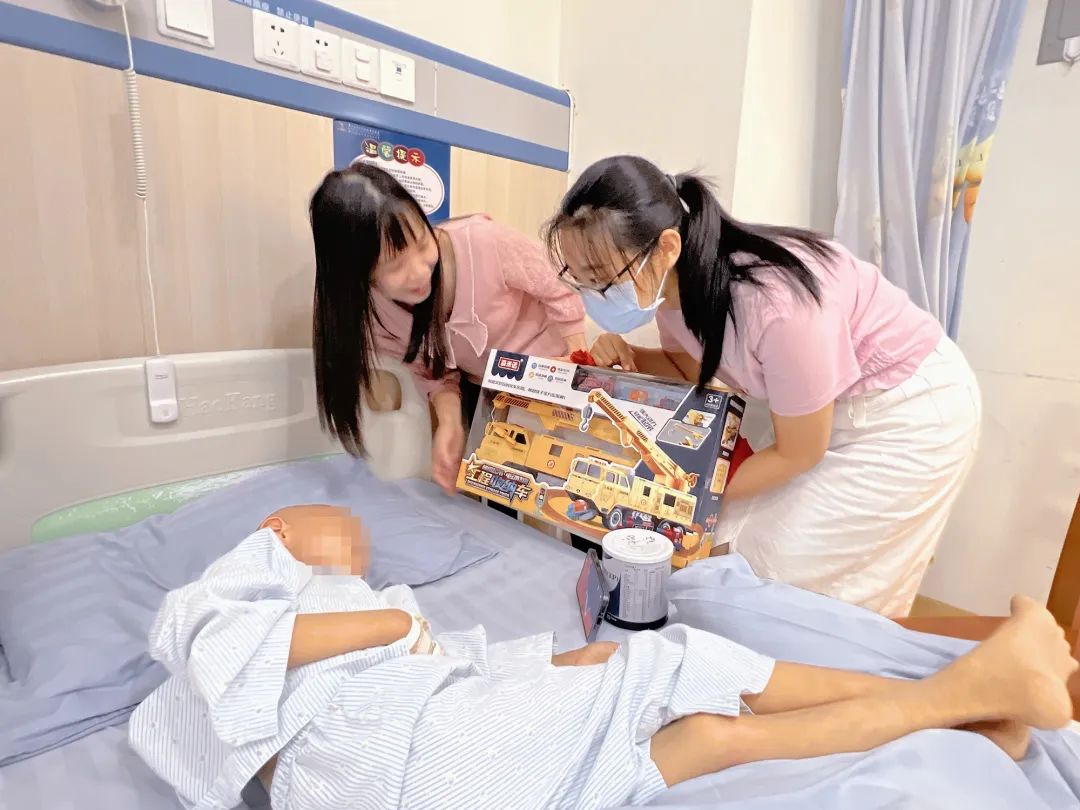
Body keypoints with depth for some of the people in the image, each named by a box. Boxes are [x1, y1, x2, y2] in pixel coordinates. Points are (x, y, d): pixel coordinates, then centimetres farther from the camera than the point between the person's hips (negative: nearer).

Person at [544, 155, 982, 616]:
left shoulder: (776, 303, -39)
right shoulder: (672, 283, -17)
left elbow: (797, 454, -22)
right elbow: (692, 366, 4)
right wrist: (627, 358, -16)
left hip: (911, 407, -6)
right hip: (823, 406, 6)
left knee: (798, 580, -6)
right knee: (744, 546, 3)